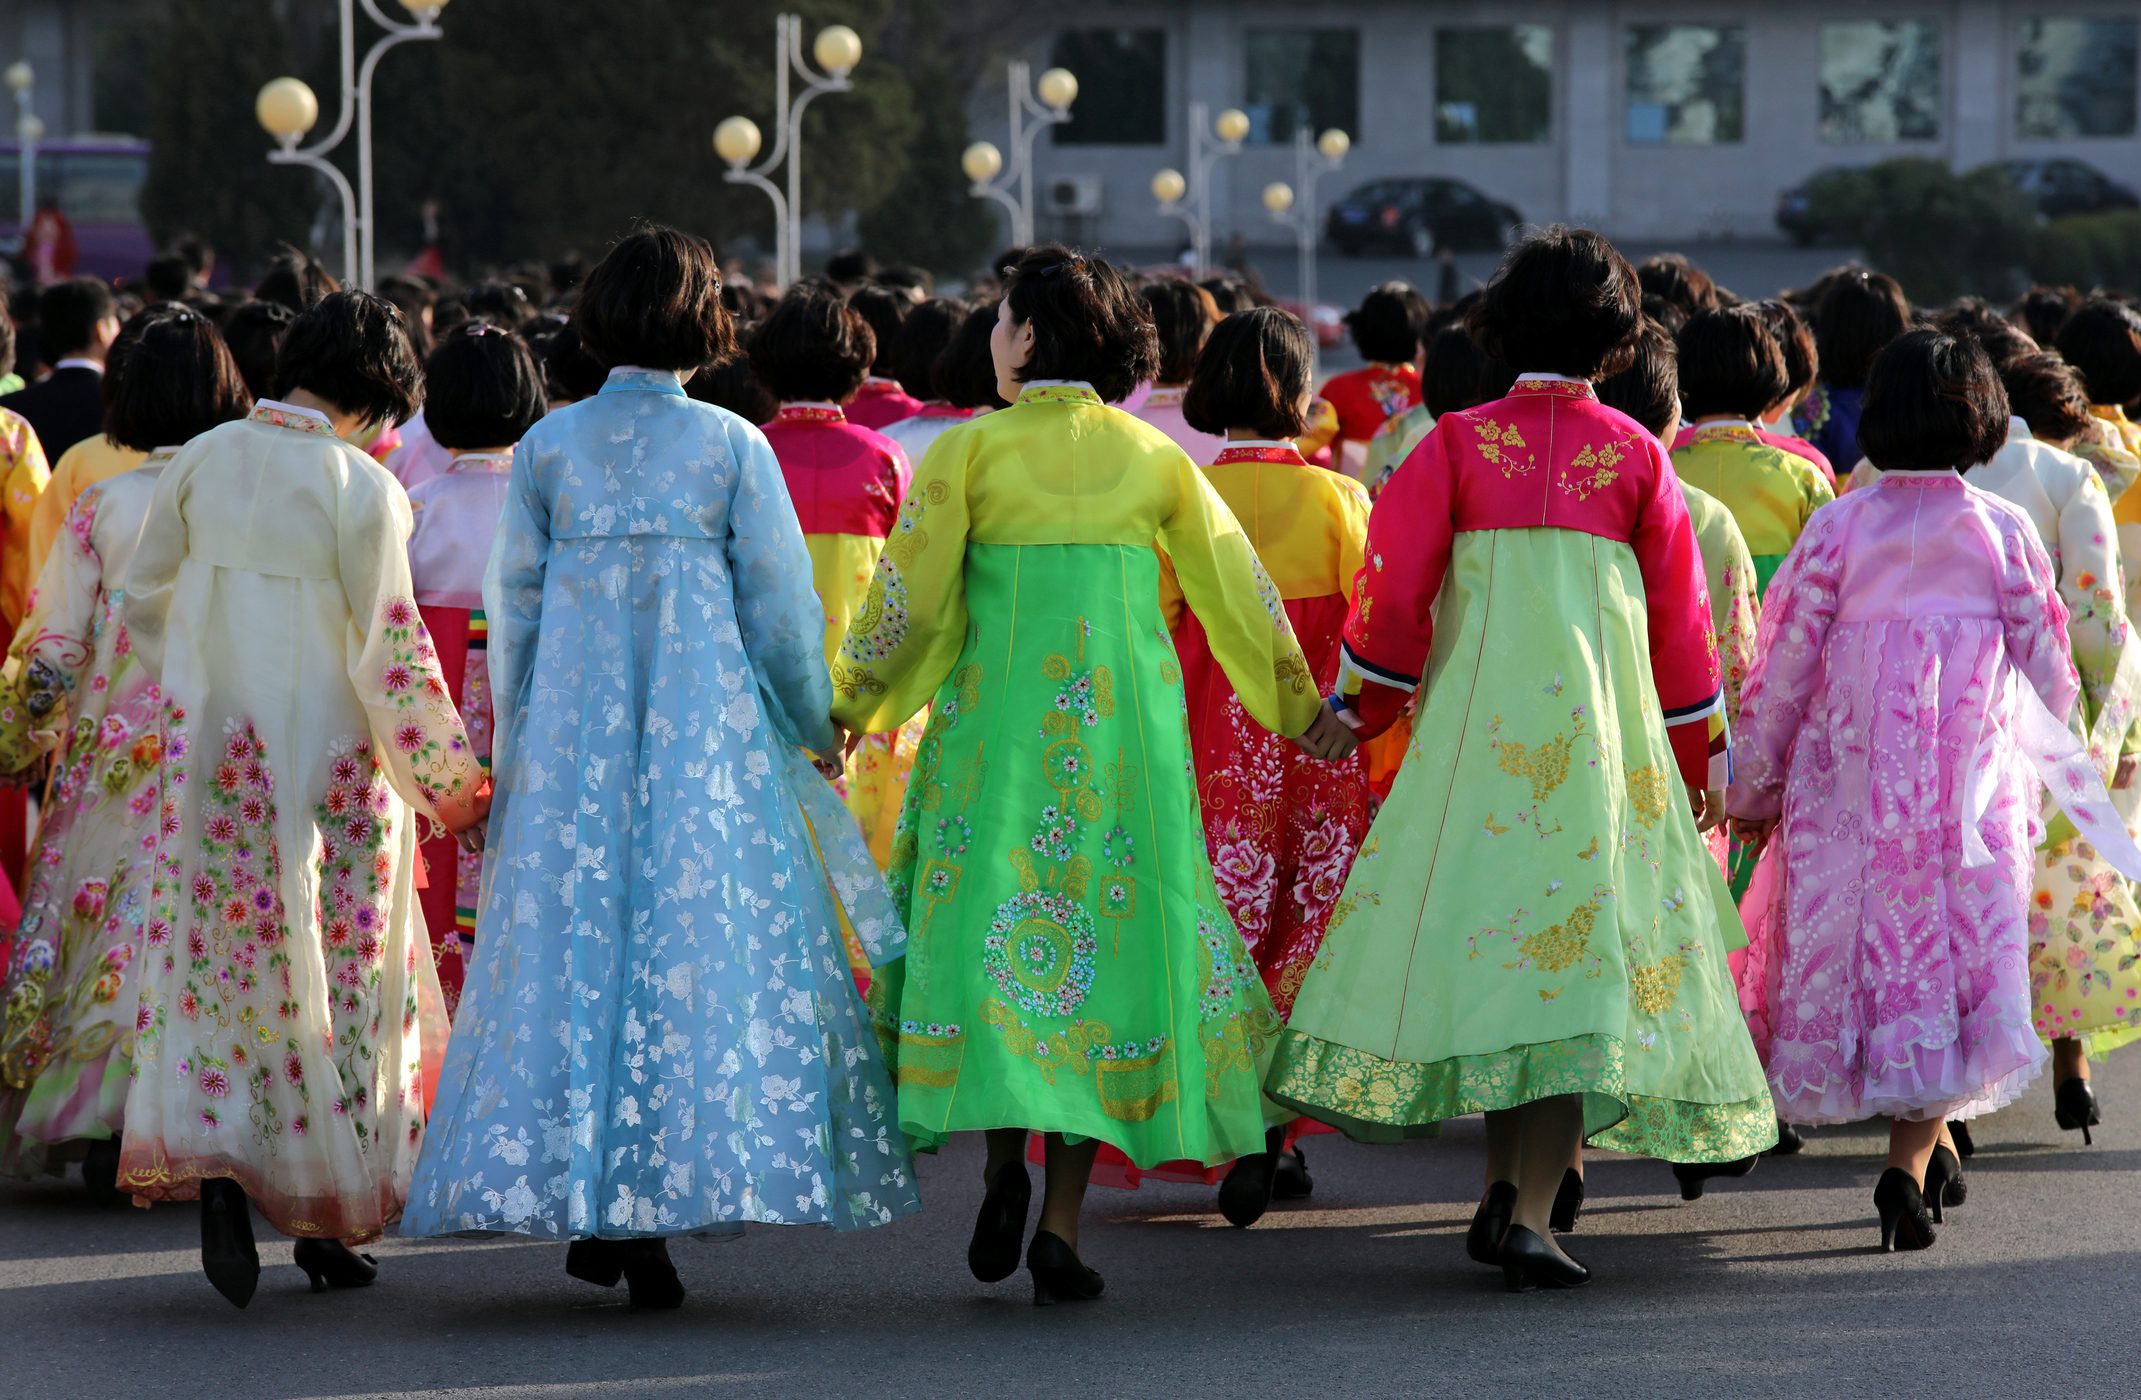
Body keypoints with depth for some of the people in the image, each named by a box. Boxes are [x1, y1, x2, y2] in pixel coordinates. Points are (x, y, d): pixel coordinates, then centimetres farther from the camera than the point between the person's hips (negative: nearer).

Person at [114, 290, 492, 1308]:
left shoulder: (202, 460, 0)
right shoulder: (363, 490, -13)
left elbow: (144, 601, 9)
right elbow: (390, 651, -13)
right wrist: (449, 776, -4)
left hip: (211, 751, 3)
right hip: (331, 765, -3)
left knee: (218, 962, 8)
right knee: (340, 978, 9)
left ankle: (214, 1166, -13)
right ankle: (328, 1217, 14)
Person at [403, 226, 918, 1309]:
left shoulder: (547, 447, 2)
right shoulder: (732, 447, -3)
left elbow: (513, 610, 7)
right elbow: (780, 607, 0)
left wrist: (513, 753, 17)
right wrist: (814, 724, 16)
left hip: (572, 739, 2)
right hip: (705, 733, -2)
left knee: (573, 944, 7)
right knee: (695, 944, 1)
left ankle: (585, 1210, 7)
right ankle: (657, 1206, -4)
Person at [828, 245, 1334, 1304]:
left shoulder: (968, 451, -5)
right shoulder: (1154, 457, 4)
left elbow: (907, 601, -4)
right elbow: (1239, 591, 9)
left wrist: (851, 707, 10)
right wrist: (1302, 709, 21)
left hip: (995, 724, -2)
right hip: (1125, 729, 2)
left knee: (992, 935, 11)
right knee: (1105, 935, 6)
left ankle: (1002, 1157, -10)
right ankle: (1060, 1224, 1)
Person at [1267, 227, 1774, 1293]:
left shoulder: (1458, 442, 2)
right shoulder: (1636, 455, 4)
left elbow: (1394, 586, -1)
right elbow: (1681, 615, 8)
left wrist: (1363, 714, 12)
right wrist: (1699, 759, 18)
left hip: (1476, 720, 1)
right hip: (1602, 725, -1)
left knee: (1490, 933, 10)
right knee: (1580, 946, -2)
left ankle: (1507, 1190, 7)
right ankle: (1530, 1208, -12)